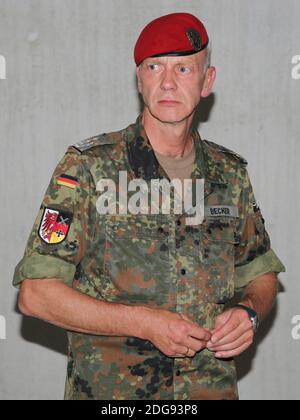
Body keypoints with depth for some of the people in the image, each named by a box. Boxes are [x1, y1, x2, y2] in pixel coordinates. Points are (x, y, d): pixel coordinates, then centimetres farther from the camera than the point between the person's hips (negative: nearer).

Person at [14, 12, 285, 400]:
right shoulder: (87, 166, -10)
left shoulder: (231, 174, 3)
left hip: (214, 388, 4)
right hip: (110, 389, -3)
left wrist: (249, 311, -8)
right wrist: (145, 322, -21)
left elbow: (262, 273, 14)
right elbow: (35, 294, -14)